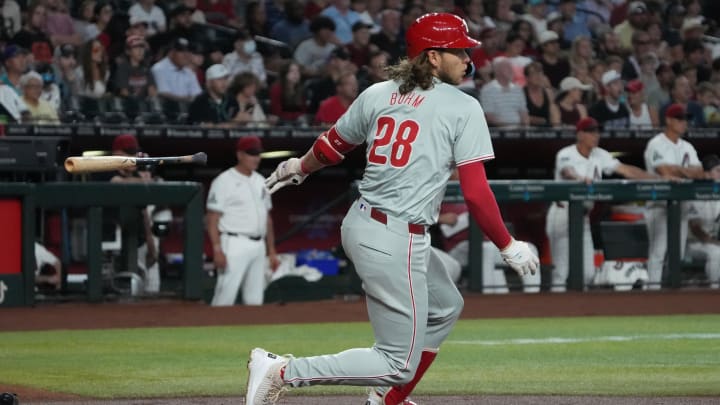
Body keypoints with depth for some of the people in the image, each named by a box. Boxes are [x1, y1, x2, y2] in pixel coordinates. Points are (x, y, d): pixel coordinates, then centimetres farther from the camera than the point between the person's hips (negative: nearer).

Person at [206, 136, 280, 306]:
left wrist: (271, 251, 16)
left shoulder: (260, 181, 15)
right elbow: (212, 219, -11)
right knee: (225, 298, -12)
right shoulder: (224, 181, -7)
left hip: (258, 246, 7)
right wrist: (217, 250, -20)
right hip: (235, 245, -7)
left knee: (255, 300, 9)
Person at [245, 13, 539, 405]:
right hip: (397, 241, -8)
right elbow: (476, 193, -13)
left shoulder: (377, 94, 7)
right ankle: (283, 371, -8)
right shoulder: (463, 108, -9)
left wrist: (299, 167, 39)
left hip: (358, 225, 8)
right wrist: (508, 246, -3)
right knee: (399, 366, -1)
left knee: (445, 307, 29)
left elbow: (330, 147, 18)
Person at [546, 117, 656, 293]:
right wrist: (582, 179, -56)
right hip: (562, 214, -6)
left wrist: (657, 178, -10)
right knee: (561, 269, -8)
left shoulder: (600, 156, 4)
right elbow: (567, 172, -33)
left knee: (588, 273, 1)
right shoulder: (565, 155, -12)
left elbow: (626, 170, 0)